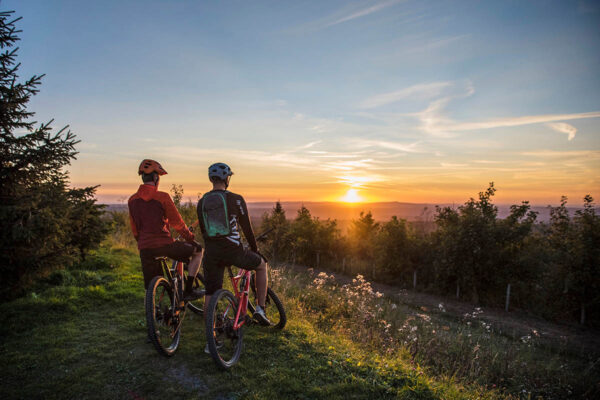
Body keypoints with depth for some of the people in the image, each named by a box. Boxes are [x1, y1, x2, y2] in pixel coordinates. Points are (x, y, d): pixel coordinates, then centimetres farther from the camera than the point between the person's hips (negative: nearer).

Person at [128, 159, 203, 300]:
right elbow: (177, 222, -3)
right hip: (165, 245, -5)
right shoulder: (162, 197, -9)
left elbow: (135, 229, 17)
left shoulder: (132, 200, 8)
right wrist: (190, 237, 12)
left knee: (150, 288, 16)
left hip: (145, 248, 6)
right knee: (198, 250, 15)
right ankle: (188, 291, 13)